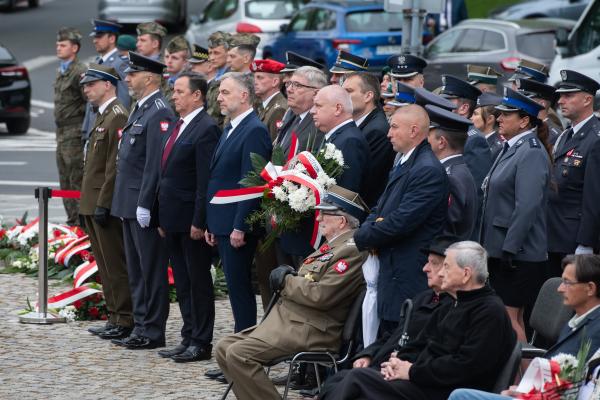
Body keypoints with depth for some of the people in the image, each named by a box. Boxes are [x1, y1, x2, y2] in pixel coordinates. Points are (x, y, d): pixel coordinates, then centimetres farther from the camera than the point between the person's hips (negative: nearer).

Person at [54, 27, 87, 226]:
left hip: (75, 132, -10)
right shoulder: (61, 71, 16)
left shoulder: (80, 71, -14)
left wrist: (77, 113, -13)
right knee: (65, 180, 13)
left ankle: (80, 221, -6)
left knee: (77, 179, -8)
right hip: (61, 132, 10)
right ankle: (72, 220, 19)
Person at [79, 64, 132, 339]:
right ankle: (115, 318, 19)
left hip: (106, 205, -10)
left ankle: (125, 322, -1)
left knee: (116, 265, -5)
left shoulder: (117, 117, -14)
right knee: (106, 266, 13)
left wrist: (104, 204, -21)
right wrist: (89, 204, 17)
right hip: (94, 205, 10)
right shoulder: (103, 117, 17)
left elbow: (115, 166, -20)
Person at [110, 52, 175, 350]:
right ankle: (141, 327, 21)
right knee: (136, 270, 14)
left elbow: (156, 163, -20)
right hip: (130, 205, 10)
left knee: (152, 270, -3)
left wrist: (145, 204, -22)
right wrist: (126, 203, 17)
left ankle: (153, 332, 1)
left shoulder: (159, 113, -15)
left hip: (145, 206, -10)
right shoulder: (141, 109, 16)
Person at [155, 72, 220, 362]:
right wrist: (162, 217, 16)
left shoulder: (206, 129, -14)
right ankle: (188, 338, 20)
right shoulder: (174, 128, 15)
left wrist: (199, 221, -21)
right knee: (182, 283, 13)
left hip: (191, 220, -9)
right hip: (172, 219, 9)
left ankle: (201, 343, 4)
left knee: (198, 281, -1)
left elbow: (206, 180, -19)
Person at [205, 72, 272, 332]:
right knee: (235, 286, 11)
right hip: (223, 225, 9)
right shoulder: (230, 130, 17)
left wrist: (239, 227, -21)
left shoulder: (255, 131, -14)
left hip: (237, 226, -9)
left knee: (239, 287, -6)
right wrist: (211, 225, 18)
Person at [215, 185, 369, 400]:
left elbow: (321, 296, -22)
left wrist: (286, 281, -8)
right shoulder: (332, 246, 19)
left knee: (239, 354, -23)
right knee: (224, 349, 4)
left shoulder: (352, 251, -14)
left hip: (309, 330, -11)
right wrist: (286, 276, 2)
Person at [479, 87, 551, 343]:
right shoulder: (511, 149, 15)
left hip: (518, 254, -9)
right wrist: (489, 245, 17)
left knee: (510, 317, -6)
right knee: (510, 317, 12)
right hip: (500, 248, 9)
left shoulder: (531, 153, -15)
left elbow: (527, 206, -23)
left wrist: (509, 249, -23)